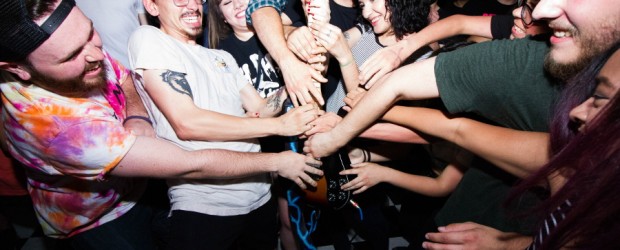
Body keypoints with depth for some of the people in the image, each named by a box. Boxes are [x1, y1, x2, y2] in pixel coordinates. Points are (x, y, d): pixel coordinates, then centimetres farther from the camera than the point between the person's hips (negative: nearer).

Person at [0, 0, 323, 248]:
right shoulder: (51, 120, -42)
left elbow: (126, 82, -1)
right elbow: (190, 165, -38)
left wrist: (137, 122, -24)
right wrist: (276, 162, -27)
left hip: (133, 184, 6)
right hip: (97, 221, -6)